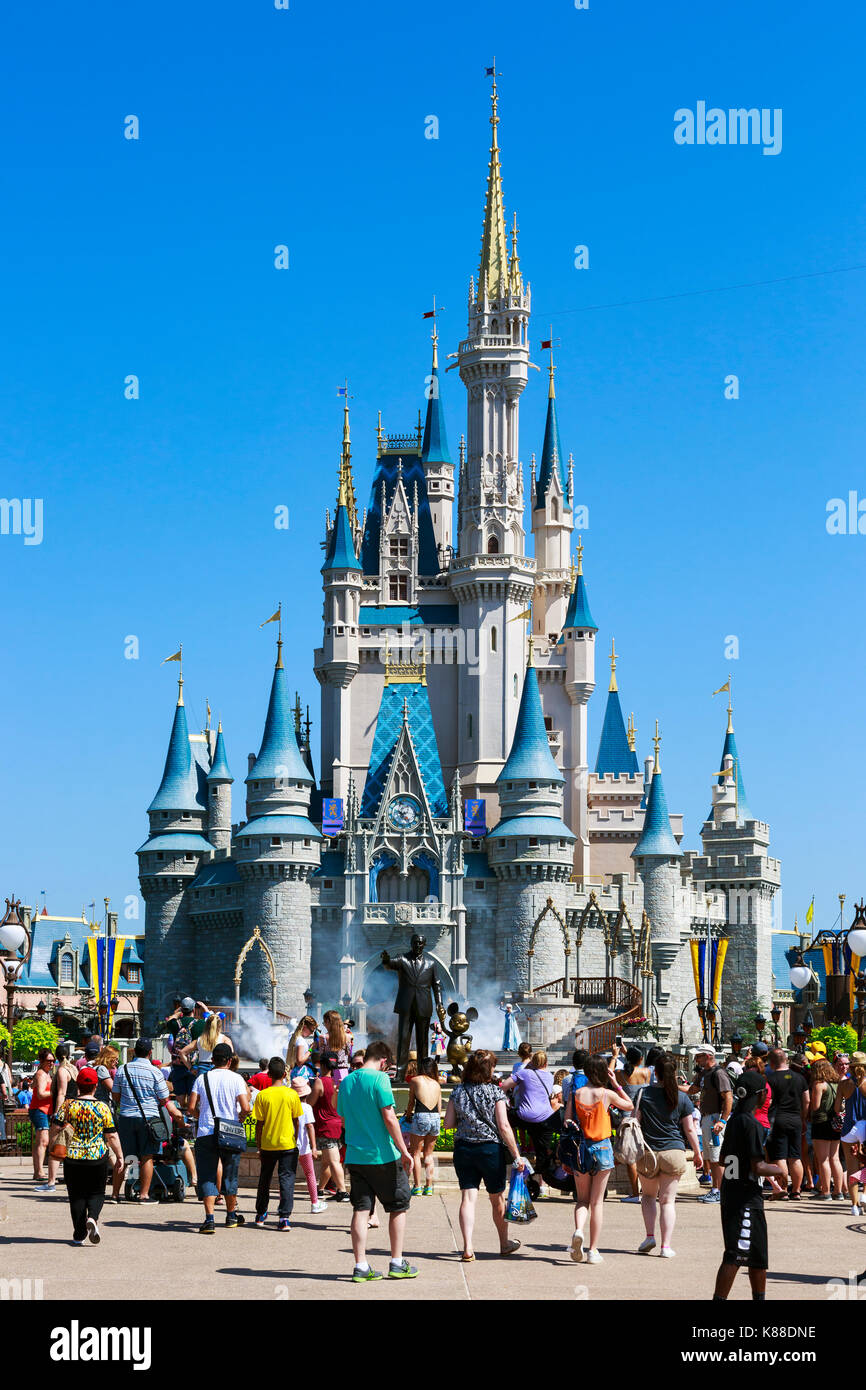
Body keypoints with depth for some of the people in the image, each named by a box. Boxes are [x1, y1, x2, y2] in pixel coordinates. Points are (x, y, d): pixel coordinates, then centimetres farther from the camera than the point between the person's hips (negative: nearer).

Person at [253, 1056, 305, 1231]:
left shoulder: (262, 1095, -6)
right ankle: (285, 1218, -10)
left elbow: (259, 1124, -2)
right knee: (287, 1179, 0)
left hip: (267, 1145, 1)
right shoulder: (292, 1094, -6)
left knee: (265, 1179, 17)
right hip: (288, 1144, -1)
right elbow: (297, 1122, 1)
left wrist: (259, 1147, 7)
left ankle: (261, 1214, 29)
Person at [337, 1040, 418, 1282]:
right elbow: (389, 1118, -16)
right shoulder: (379, 1078, -11)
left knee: (361, 1209, 6)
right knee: (398, 1207, 10)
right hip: (383, 1155, -5)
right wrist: (404, 1151, -12)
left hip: (355, 1155, 5)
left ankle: (360, 1267, 2)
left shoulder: (346, 1082, 9)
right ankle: (397, 1264, 13)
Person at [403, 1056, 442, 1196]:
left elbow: (411, 1102, 14)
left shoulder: (415, 1080, 5)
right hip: (436, 1118, 4)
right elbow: (439, 1108, 15)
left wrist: (408, 1115, 32)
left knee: (415, 1154, 6)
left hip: (421, 1117, -4)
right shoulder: (437, 1084, 16)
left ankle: (417, 1187, 3)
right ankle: (429, 1187, 15)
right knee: (428, 1154, 16)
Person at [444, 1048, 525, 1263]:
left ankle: (468, 1248, -13)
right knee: (497, 1198, 15)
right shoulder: (495, 1092, -8)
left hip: (463, 1148, 2)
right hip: (491, 1149, -2)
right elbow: (504, 1126, -11)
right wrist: (516, 1156, -8)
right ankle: (504, 1243, 32)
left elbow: (448, 1123, 1)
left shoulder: (458, 1092, 2)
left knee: (468, 1197, 0)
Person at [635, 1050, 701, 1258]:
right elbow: (690, 1129, 1)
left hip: (648, 1153, 0)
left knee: (648, 1195, 19)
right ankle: (666, 1245, -1)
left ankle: (650, 1236, 6)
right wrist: (697, 1152, 13)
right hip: (674, 1152, 0)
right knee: (668, 1199, 5)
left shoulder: (645, 1094, -3)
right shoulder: (682, 1098, -2)